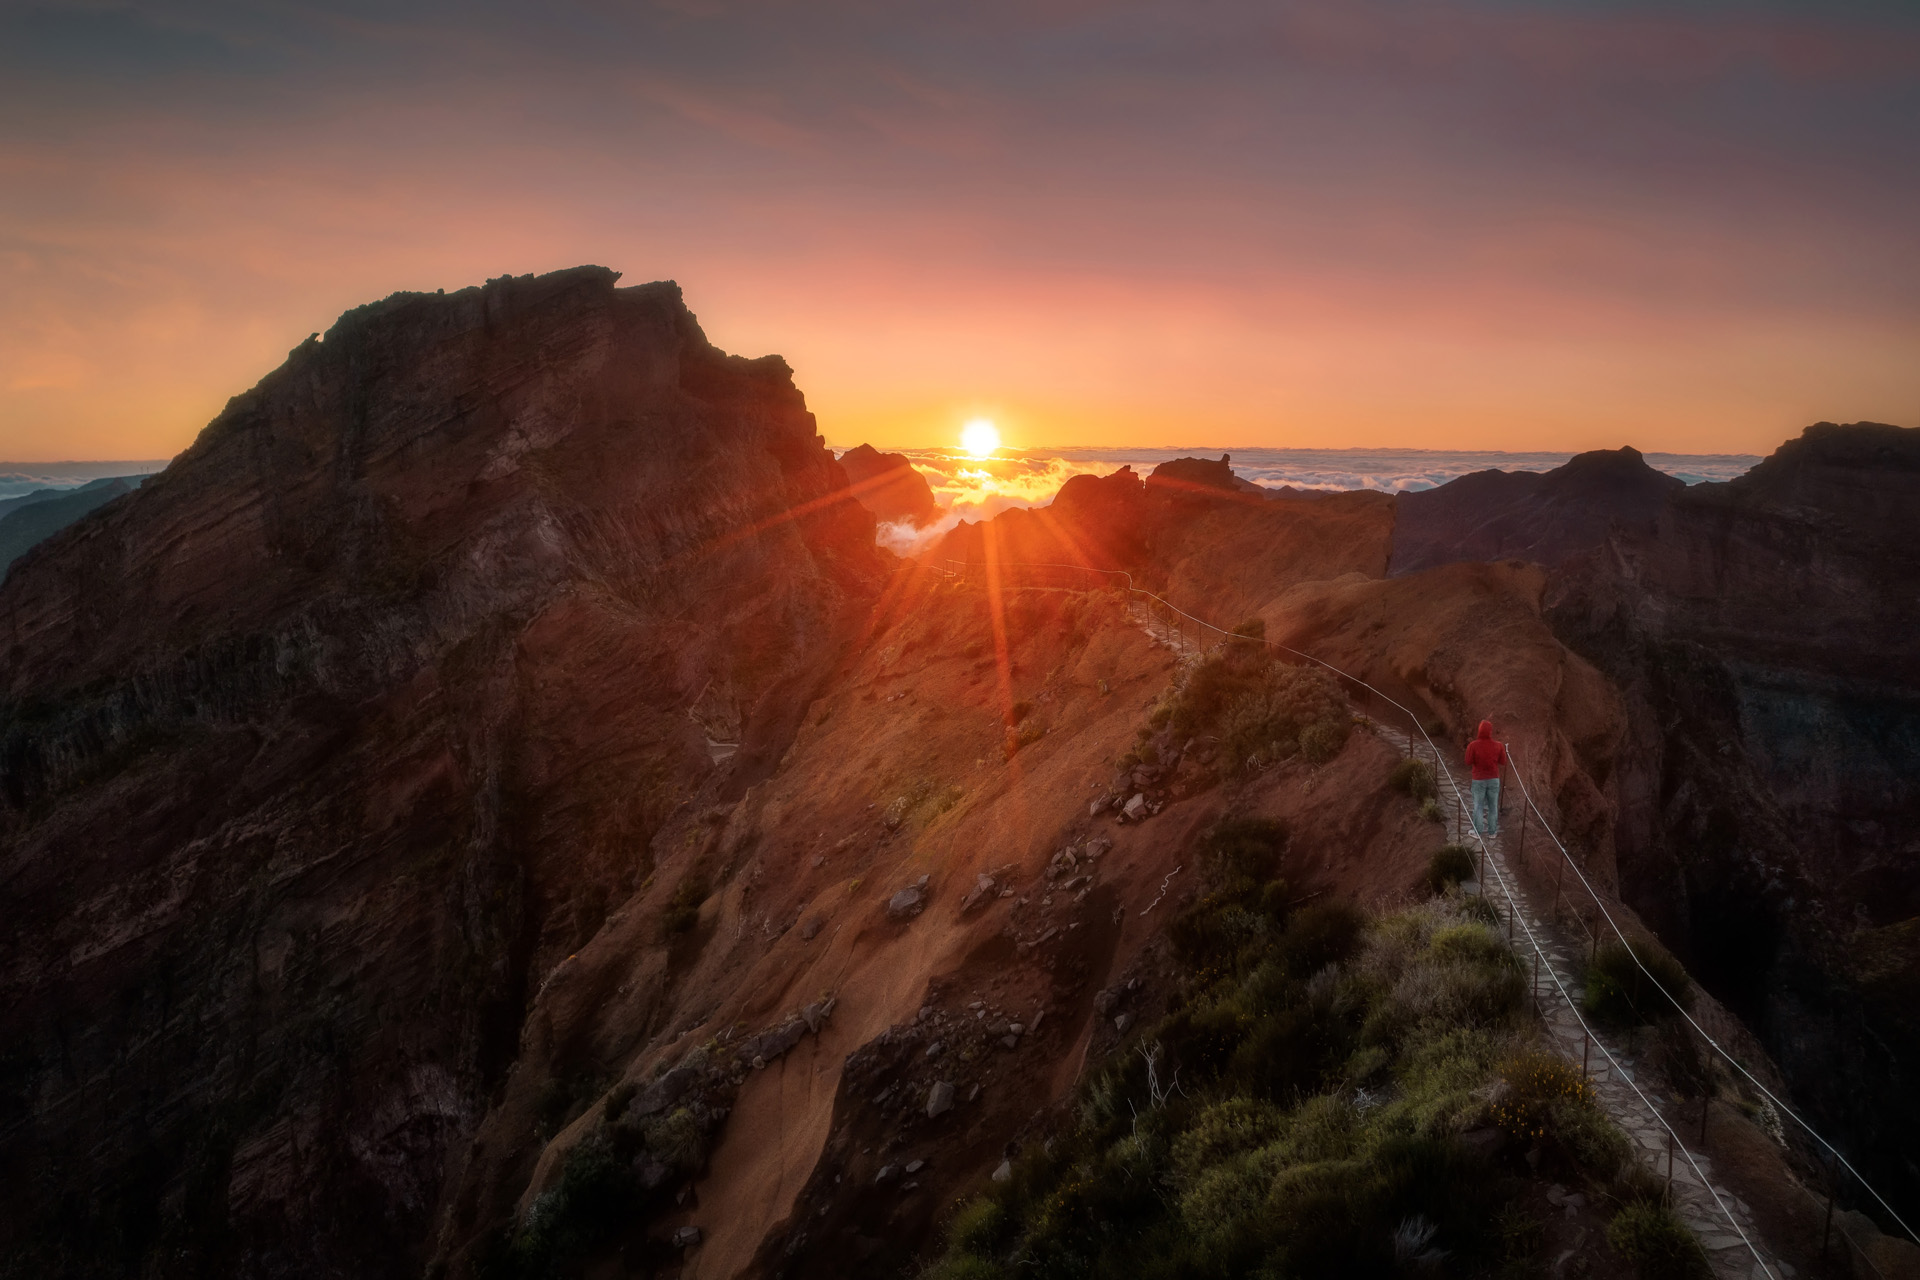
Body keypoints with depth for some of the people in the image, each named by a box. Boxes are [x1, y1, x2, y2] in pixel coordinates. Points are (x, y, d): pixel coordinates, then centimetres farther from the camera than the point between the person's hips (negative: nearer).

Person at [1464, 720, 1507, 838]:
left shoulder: (1473, 745, -17)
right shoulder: (1498, 746, -10)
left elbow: (1468, 762, -13)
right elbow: (1503, 762, -1)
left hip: (1479, 780, -2)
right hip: (1494, 779, 2)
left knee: (1478, 806, 9)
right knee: (1493, 806, 11)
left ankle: (1477, 832, 13)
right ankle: (1492, 832, 17)